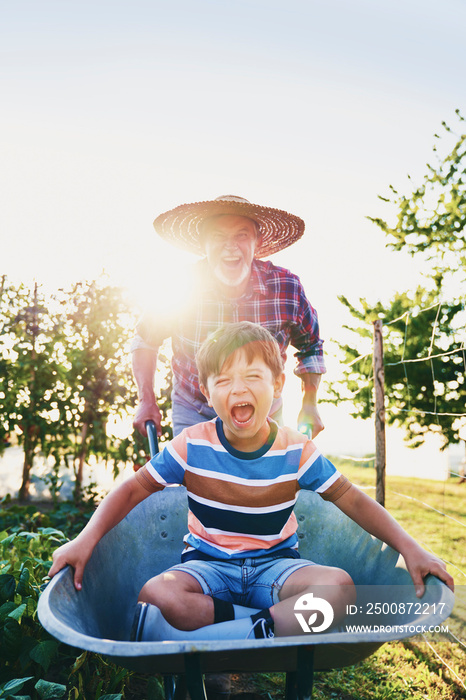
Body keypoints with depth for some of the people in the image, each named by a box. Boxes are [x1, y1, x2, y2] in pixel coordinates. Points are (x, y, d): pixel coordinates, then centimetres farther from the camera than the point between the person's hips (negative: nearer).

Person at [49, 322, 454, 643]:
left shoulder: (296, 451, -9)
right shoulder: (191, 446, -11)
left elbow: (353, 501, -2)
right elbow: (134, 489, -3)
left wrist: (410, 549, -12)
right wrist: (86, 539, -15)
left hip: (275, 563, 1)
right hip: (208, 565, -1)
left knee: (339, 587, -30)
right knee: (157, 595, -32)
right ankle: (284, 623, -22)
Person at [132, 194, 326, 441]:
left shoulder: (287, 287, -16)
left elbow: (310, 346, 3)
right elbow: (146, 339, 1)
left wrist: (310, 404, 0)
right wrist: (146, 400, -5)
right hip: (193, 413, -1)